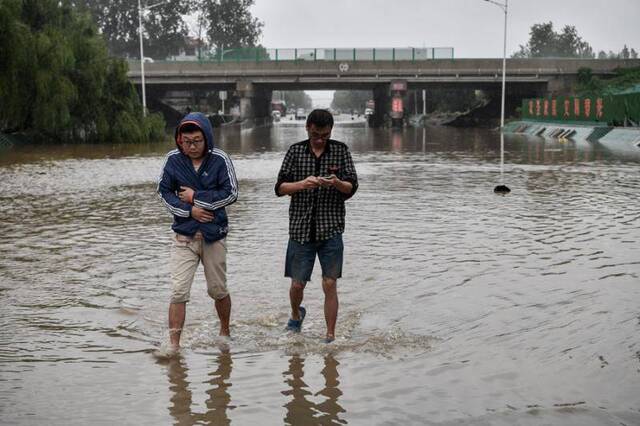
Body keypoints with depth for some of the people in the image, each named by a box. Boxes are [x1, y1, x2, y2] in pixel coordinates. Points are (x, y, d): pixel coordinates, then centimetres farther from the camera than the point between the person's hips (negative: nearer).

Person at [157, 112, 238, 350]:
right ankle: (174, 344, -3)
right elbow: (164, 191, 2)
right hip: (184, 236, 0)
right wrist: (189, 210, -12)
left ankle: (225, 333, 36)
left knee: (218, 290, 14)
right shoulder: (173, 159, -3)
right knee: (179, 292, -9)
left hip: (214, 236, 0)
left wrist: (195, 197, -12)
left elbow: (231, 194, -10)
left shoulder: (219, 159, -8)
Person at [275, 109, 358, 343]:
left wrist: (337, 183, -21)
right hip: (301, 229, 1)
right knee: (297, 284, 7)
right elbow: (280, 188, 0)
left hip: (331, 229, -1)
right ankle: (296, 315, 38)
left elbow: (352, 188, 1)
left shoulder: (341, 150, 4)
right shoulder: (295, 151, 5)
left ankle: (330, 336, 10)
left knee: (330, 285, -2)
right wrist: (302, 184, -18)